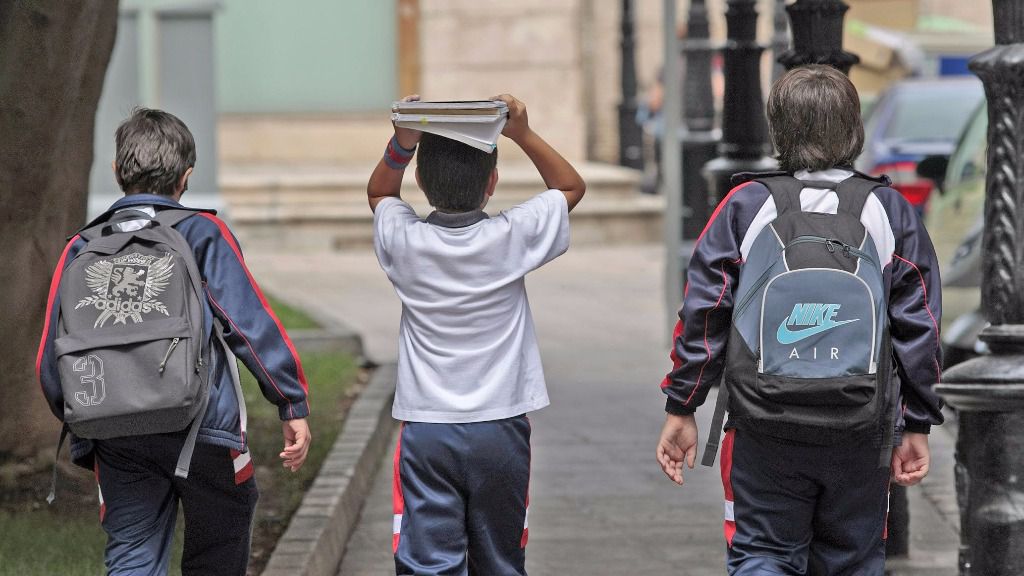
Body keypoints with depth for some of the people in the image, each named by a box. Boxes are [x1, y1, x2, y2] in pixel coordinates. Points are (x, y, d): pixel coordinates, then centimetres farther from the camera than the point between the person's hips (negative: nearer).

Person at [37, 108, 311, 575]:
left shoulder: (82, 250, 8)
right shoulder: (203, 234, -1)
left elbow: (51, 362, 7)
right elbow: (251, 323, -8)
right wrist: (293, 404, -2)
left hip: (118, 443, 2)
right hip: (205, 432, -2)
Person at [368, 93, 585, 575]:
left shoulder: (404, 242, -7)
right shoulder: (513, 237, -8)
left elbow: (379, 192, 17)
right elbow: (570, 186, 11)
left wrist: (402, 143, -1)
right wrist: (523, 134, 1)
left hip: (426, 431, -1)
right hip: (501, 428, 1)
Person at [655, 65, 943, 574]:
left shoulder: (743, 207, -2)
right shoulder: (891, 212, 1)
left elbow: (702, 315, -3)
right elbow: (919, 327, 2)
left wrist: (681, 407, 5)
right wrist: (917, 425, 9)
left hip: (763, 435, -1)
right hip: (861, 436, 1)